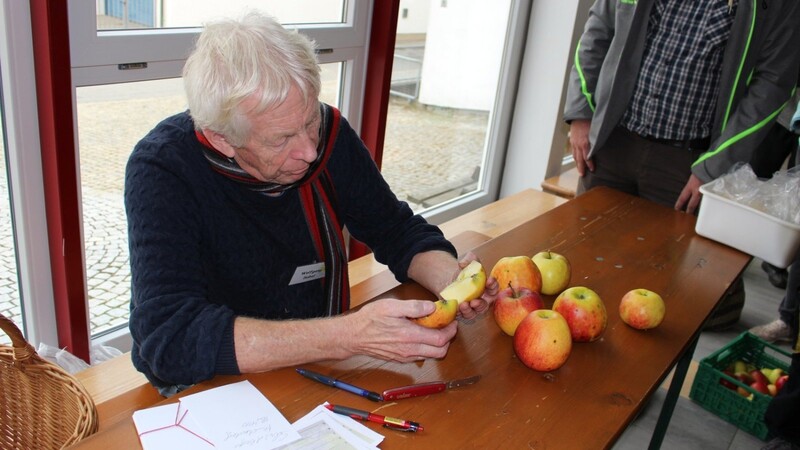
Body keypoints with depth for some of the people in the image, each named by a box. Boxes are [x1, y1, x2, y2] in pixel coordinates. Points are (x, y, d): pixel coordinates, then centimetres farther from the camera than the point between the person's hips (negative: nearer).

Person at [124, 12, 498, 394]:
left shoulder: (327, 132, -8)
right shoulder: (161, 171, -20)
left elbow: (397, 230, 4)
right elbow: (169, 339, -30)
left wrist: (449, 277, -17)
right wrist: (351, 335, -35)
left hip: (319, 377, 4)